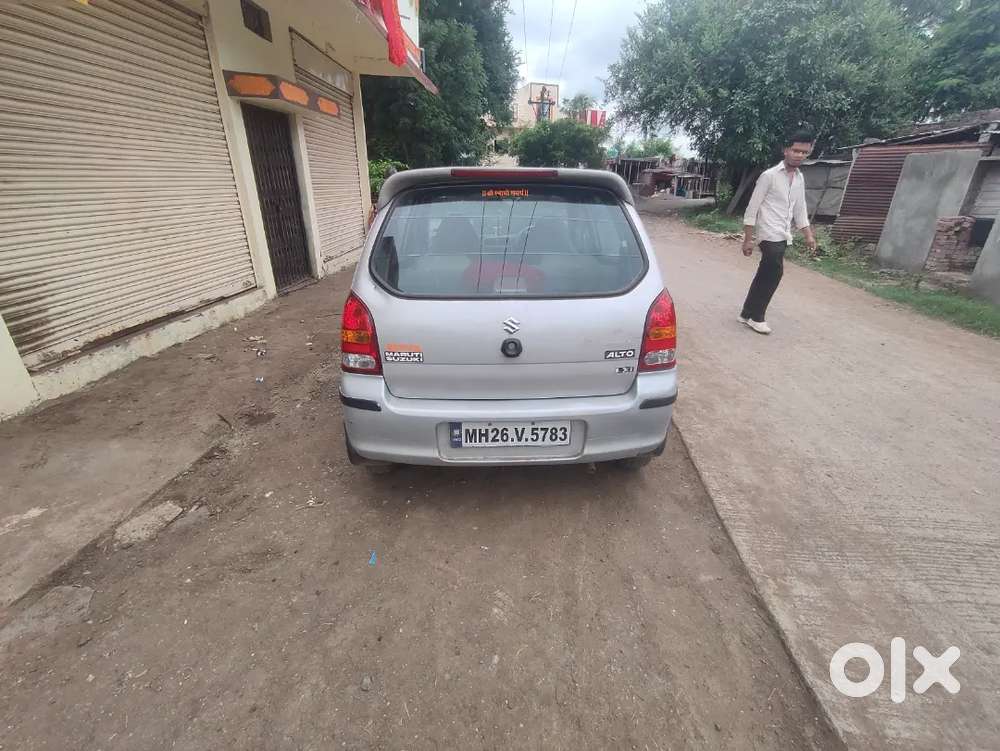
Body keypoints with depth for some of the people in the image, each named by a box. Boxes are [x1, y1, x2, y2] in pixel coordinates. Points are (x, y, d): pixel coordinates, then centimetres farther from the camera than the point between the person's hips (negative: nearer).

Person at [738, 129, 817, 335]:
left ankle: (748, 314, 16)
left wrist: (809, 235, 13)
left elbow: (800, 209, 20)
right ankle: (756, 317, 0)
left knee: (765, 275, 8)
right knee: (775, 272, -12)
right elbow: (752, 208, -10)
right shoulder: (769, 175, -8)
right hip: (770, 234, -7)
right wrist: (748, 239, -14)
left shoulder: (800, 178, 14)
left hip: (784, 236, 7)